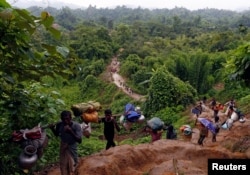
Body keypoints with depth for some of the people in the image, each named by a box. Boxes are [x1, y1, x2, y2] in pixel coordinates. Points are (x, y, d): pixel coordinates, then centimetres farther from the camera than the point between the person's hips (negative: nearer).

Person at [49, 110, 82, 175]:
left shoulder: (76, 125, -27)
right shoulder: (59, 124, -17)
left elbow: (79, 140, -31)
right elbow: (57, 134, 4)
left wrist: (71, 131, -43)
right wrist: (52, 128, -17)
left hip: (72, 148, -3)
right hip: (63, 148, 3)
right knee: (63, 166, 18)